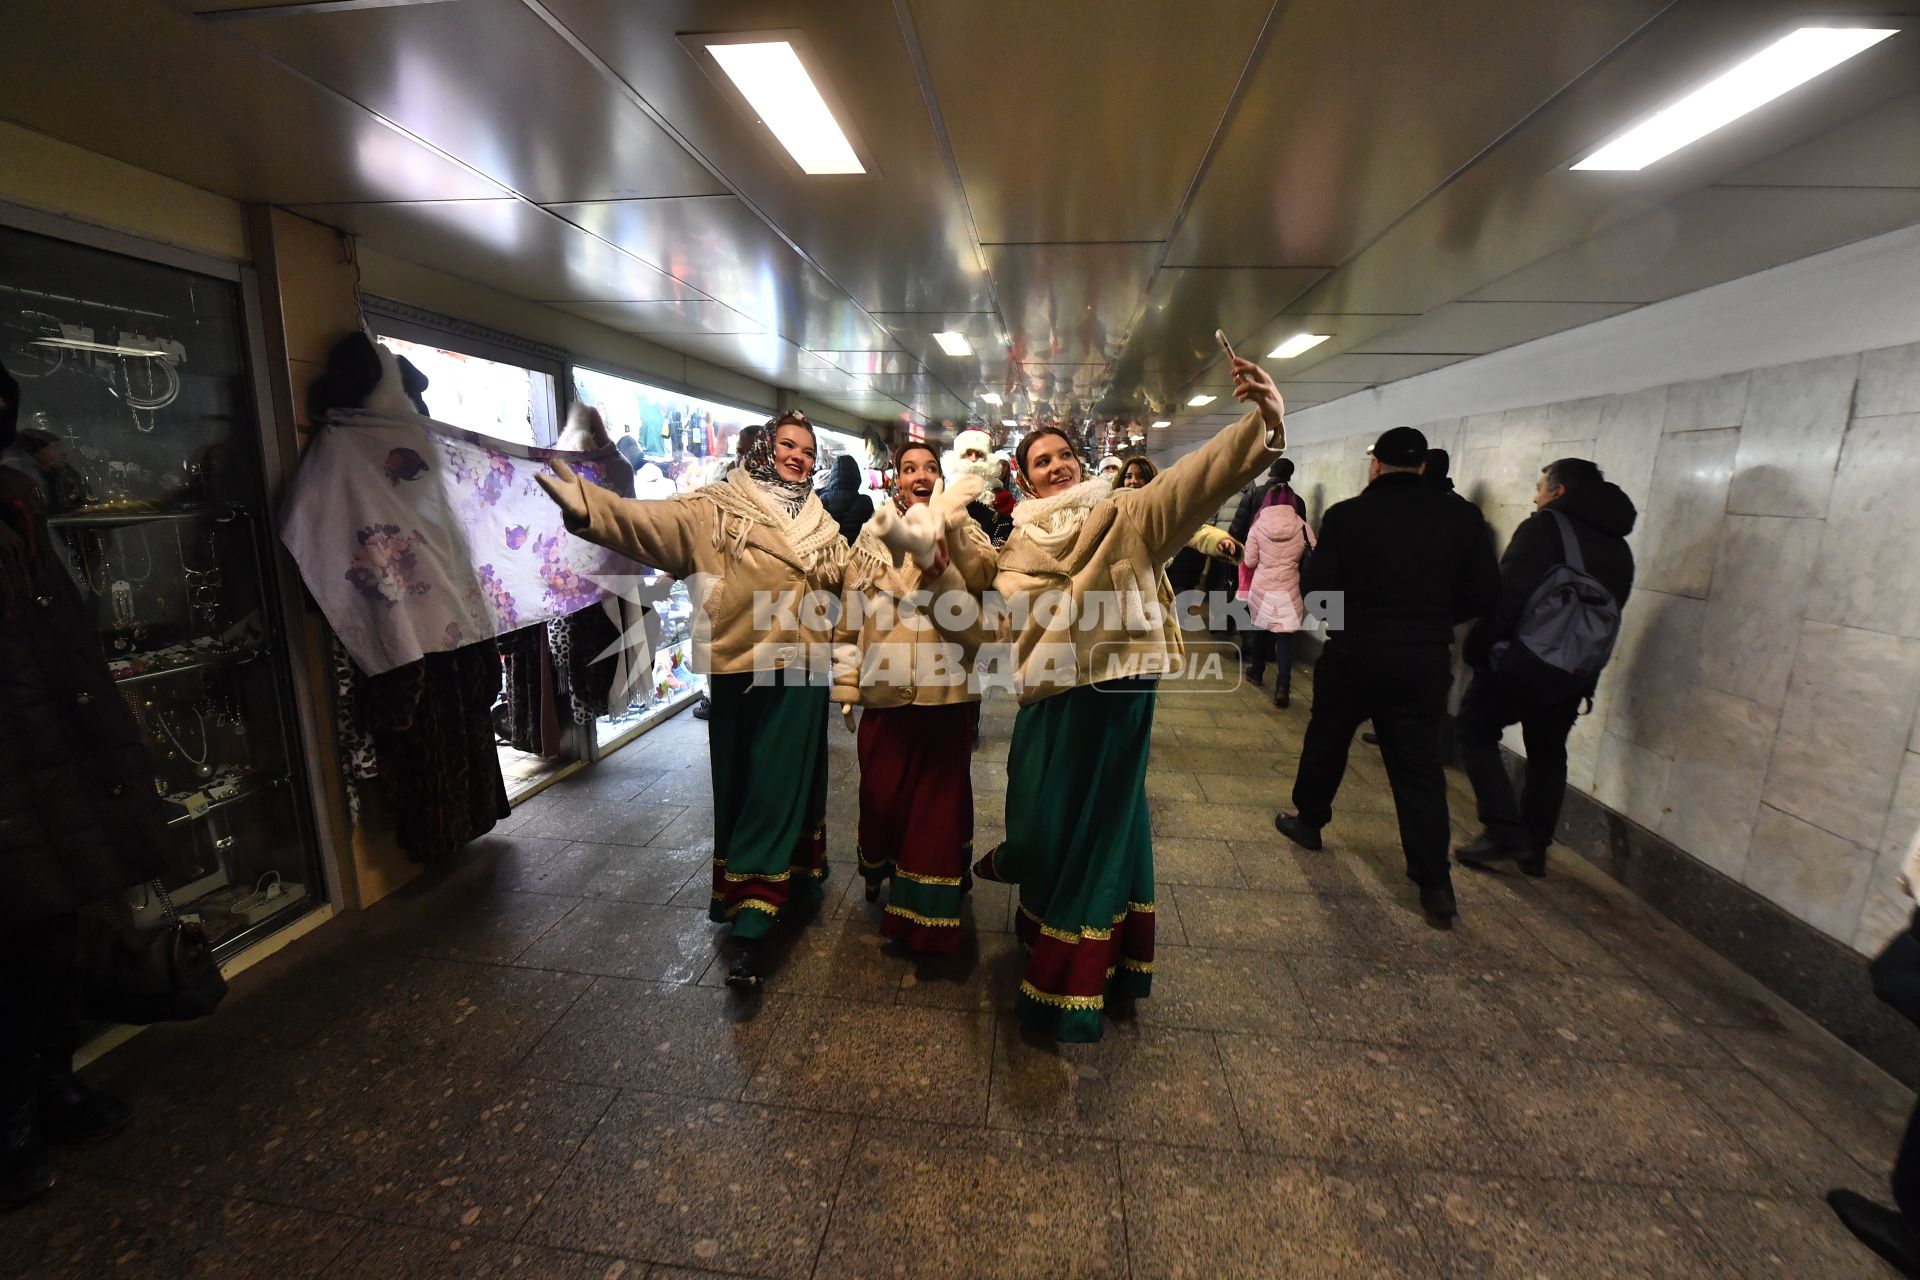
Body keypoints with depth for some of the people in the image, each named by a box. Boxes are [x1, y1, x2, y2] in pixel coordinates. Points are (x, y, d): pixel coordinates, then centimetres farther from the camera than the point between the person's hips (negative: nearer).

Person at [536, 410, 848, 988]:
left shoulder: (820, 523, 13)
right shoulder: (715, 509, -2)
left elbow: (851, 582, 20)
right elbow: (650, 521, -18)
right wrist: (586, 504, -35)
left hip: (798, 671, 3)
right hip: (737, 670, -2)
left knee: (778, 788, 3)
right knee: (739, 785, 7)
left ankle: (750, 928, 12)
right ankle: (765, 889, 28)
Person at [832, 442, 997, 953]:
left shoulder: (964, 532, 1)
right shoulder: (871, 537, 7)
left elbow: (982, 578, -22)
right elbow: (850, 618, 8)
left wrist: (950, 526, -35)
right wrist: (846, 683, 6)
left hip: (946, 691, -1)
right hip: (884, 692, 2)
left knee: (941, 798, 8)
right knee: (881, 794, 11)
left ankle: (930, 910, 26)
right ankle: (879, 868, 41)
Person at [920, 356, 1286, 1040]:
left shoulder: (1125, 516, 2)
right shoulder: (1017, 548, 12)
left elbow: (1195, 479, -14)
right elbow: (991, 626, 5)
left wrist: (1264, 424, -29)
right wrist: (942, 579, -8)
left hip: (1114, 694, -3)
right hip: (1048, 701, 3)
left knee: (1098, 825, 8)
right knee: (1044, 823, 11)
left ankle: (1069, 992, 25)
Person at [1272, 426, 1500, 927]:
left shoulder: (1346, 515, -9)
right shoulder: (1461, 516, -1)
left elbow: (1316, 590, -11)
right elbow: (1484, 592, 0)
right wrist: (1431, 617, 16)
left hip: (1353, 656, -2)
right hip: (1426, 661, 2)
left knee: (1326, 740, 19)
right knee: (1419, 766, 7)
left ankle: (1308, 820, 37)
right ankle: (1435, 883, 8)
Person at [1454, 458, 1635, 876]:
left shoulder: (1545, 526, -9)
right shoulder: (1618, 546, 15)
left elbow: (1509, 594, -20)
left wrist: (1479, 646, -12)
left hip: (1524, 659, -7)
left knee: (1477, 731, 6)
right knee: (1547, 755, 16)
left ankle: (1504, 832, -2)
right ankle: (1534, 848, 23)